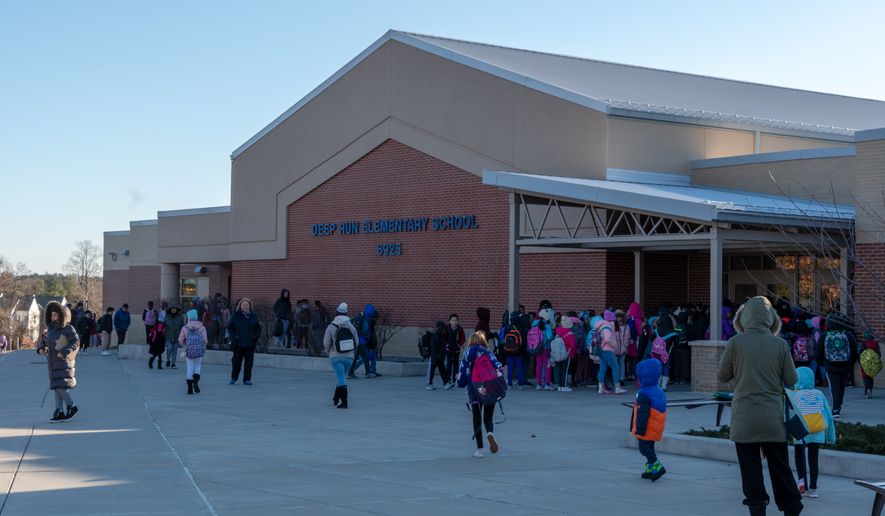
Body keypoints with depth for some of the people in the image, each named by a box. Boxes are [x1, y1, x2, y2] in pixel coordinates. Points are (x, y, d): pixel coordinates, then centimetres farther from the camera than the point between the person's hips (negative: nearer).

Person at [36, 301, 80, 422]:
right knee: (56, 388, 7)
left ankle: (72, 407, 2)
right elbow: (43, 341, 23)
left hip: (64, 363, -7)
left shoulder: (67, 328, -9)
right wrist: (40, 349, 2)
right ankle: (59, 412, 10)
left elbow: (76, 342, -13)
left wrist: (64, 352, -21)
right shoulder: (50, 329, 13)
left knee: (60, 387, -15)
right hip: (53, 364, 8)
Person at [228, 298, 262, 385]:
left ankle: (247, 379, 7)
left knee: (249, 361, 1)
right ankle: (233, 378, 17)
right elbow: (230, 327, 5)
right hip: (238, 343, -2)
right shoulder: (236, 315, 3)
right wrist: (233, 336, -8)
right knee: (236, 361, 3)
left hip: (250, 343, 2)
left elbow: (258, 328, 14)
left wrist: (256, 336, -2)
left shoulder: (253, 316, 10)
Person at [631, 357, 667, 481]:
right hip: (656, 430, 9)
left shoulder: (644, 394, -19)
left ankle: (657, 467, -13)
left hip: (647, 430, -9)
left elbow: (643, 414, -22)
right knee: (649, 448, 16)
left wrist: (639, 430, -18)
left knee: (644, 448, -4)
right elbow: (662, 411, 19)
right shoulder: (659, 392, 11)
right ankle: (650, 469, 19)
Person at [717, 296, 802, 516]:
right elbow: (791, 380, 3)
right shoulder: (780, 344, -3)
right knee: (780, 467, 12)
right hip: (773, 417, 2)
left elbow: (722, 376, 2)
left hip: (744, 418, -2)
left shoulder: (735, 343, -7)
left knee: (751, 468, 5)